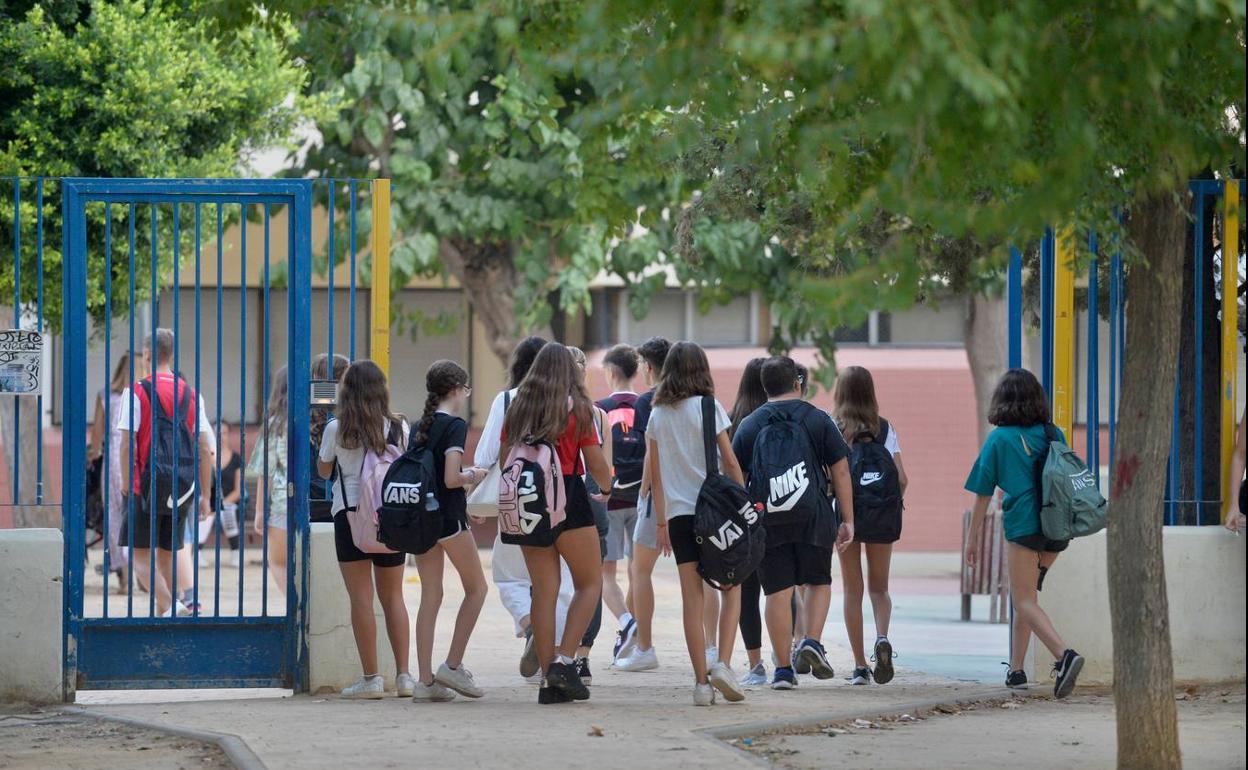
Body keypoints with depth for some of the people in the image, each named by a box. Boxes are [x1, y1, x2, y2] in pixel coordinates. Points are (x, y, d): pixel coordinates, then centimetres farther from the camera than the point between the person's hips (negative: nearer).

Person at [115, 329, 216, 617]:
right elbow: (205, 449, 8)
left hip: (146, 485, -5)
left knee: (140, 551, -1)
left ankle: (169, 606, -22)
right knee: (166, 553, 12)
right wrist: (204, 494, 12)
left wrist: (127, 483, -6)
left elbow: (127, 444, -12)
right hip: (181, 488, 5)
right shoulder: (191, 395, 8)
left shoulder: (136, 393, -6)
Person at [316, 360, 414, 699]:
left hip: (350, 513, -3)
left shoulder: (337, 429, -5)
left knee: (361, 598, -1)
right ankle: (403, 674, 8)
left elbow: (323, 470, 8)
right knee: (393, 596, 12)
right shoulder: (398, 427, 1)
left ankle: (371, 678, -4)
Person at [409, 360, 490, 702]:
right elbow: (451, 478, -20)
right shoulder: (455, 425, -11)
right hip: (449, 516, -7)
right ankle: (453, 666, 2)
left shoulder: (421, 427, 11)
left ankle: (425, 680, 4)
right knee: (476, 587, 9)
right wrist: (473, 475, 0)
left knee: (430, 596, 8)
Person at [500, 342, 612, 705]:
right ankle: (564, 661, -9)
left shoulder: (517, 408, 8)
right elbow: (597, 465, -2)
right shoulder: (577, 408, -2)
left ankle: (548, 679, 4)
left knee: (544, 590, 7)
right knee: (589, 583, 7)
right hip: (568, 500, -4)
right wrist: (606, 484, 19)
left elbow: (505, 460, 10)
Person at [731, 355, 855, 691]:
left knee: (778, 591, 3)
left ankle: (783, 669, 2)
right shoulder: (817, 419, 5)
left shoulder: (749, 425, 7)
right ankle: (812, 641, -3)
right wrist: (847, 520, 7)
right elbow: (840, 470, 3)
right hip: (814, 518, -1)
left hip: (767, 520, 1)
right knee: (818, 582, 17)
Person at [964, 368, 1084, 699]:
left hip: (1024, 526, -5)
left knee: (1025, 601, -4)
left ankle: (1065, 654, -27)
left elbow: (983, 494, 2)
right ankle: (1016, 669, 21)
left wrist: (972, 538, 11)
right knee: (1024, 596, 20)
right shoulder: (1053, 434, 9)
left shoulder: (999, 439, -2)